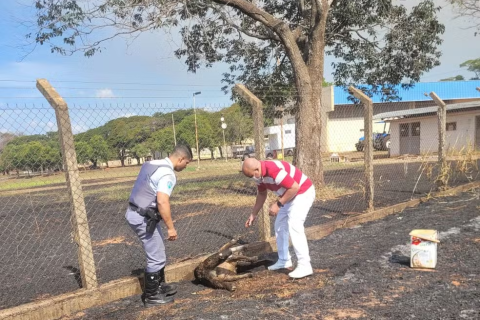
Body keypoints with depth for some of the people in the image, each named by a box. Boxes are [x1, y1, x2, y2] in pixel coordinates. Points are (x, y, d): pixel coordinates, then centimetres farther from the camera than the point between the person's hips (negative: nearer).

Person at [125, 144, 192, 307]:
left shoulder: (151, 164, 11)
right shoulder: (167, 173, -18)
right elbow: (162, 202, -28)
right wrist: (171, 227, -19)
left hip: (135, 213, 10)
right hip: (143, 218, -10)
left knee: (157, 254, 23)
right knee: (157, 258, 4)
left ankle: (159, 285, 37)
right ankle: (151, 296, 18)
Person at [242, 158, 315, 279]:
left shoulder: (274, 170, -32)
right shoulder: (259, 174, -3)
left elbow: (295, 187, -31)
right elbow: (262, 194, 14)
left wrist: (278, 204, -25)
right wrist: (254, 214, 15)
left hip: (303, 192, -10)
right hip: (290, 195, 10)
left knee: (294, 226, -19)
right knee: (279, 226, 13)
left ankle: (304, 266, -14)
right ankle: (284, 260, 23)